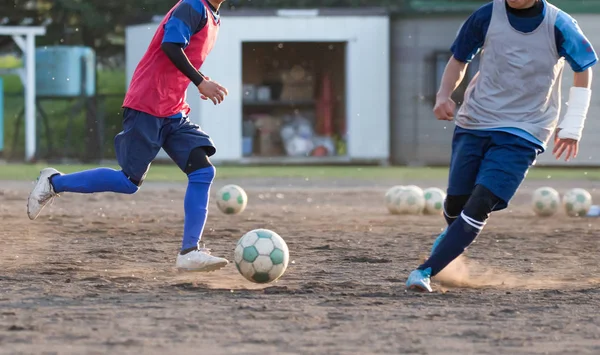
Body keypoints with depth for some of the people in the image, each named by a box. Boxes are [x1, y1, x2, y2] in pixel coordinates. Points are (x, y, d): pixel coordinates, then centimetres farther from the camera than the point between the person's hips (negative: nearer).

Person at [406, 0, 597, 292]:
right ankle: (453, 232, 41)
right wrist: (444, 95, -11)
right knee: (456, 201, 4)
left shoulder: (558, 25, -9)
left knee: (480, 205, -18)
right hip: (473, 124, 2)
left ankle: (426, 271, -19)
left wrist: (571, 127, 2)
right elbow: (459, 60, 8)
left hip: (522, 134, -2)